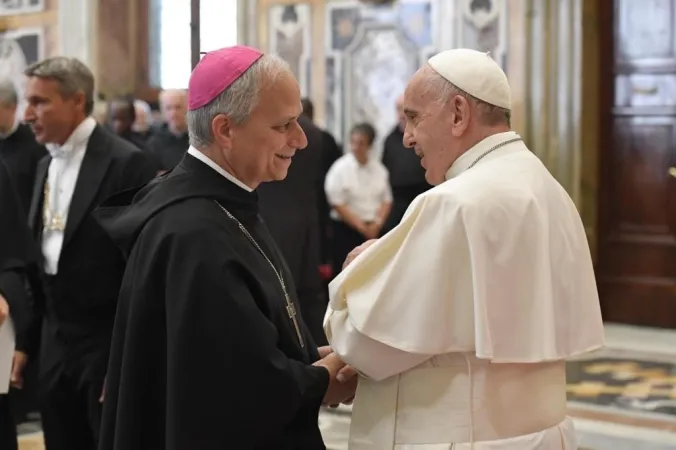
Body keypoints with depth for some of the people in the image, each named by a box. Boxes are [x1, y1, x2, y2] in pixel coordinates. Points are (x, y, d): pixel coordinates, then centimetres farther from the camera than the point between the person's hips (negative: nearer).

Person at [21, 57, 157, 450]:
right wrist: (30, 342, 13)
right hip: (55, 345, 7)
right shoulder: (47, 165, 11)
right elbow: (40, 258, 15)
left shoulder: (126, 163, -13)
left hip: (109, 345, -7)